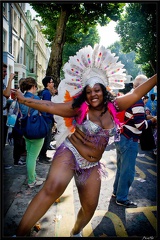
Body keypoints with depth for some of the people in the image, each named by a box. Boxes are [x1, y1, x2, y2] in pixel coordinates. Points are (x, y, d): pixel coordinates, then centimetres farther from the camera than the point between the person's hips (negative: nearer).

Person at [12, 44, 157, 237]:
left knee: (89, 208, 14)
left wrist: (155, 77, 2)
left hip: (92, 165, 5)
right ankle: (20, 233, -24)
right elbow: (51, 106, -13)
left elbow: (137, 93, 2)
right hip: (69, 153, -4)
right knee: (53, 187, -34)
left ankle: (75, 232, 46)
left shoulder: (113, 106, 0)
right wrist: (22, 99, -17)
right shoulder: (79, 107, -10)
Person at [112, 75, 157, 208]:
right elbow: (141, 125, -21)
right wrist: (152, 121, -6)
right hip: (129, 141, -10)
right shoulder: (137, 101, -18)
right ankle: (122, 198, 12)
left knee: (121, 167, 21)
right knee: (128, 171, 1)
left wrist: (143, 115, 21)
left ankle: (116, 191, 34)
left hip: (121, 138, 10)